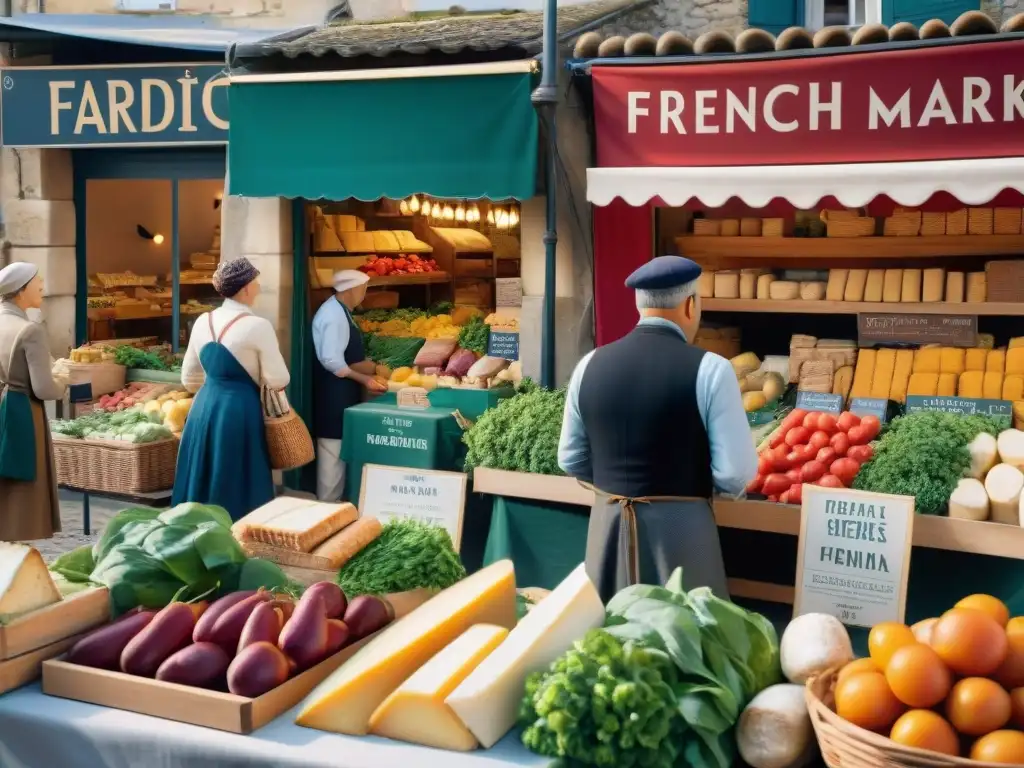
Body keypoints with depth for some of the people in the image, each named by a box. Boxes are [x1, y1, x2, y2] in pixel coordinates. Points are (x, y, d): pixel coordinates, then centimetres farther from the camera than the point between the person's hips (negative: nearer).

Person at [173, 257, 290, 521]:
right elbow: (278, 381, -10)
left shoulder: (203, 321, 7)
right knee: (237, 487, 2)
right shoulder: (257, 326, -11)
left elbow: (189, 379, 15)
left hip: (204, 407, 6)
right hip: (240, 410, -6)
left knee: (204, 482, 14)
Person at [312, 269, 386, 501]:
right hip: (334, 393, -10)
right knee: (333, 448, -4)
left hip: (341, 392, 10)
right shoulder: (334, 316, -20)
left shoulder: (339, 311, 12)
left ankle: (333, 502, 23)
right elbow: (332, 362, -25)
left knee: (339, 448, 15)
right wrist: (363, 379, -19)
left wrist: (366, 365, 13)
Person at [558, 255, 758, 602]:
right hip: (681, 526, -4)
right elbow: (737, 473, -14)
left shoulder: (590, 365, -1)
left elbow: (571, 460, 8)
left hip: (607, 522, 4)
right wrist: (696, 482, 7)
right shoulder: (709, 369, -13)